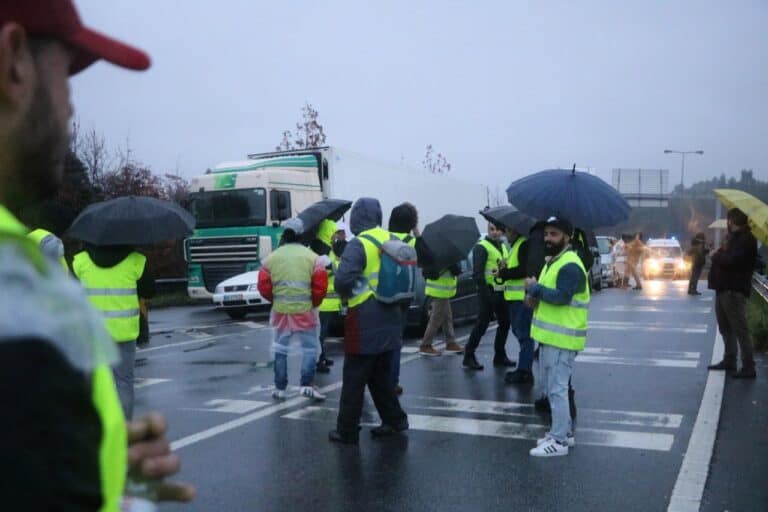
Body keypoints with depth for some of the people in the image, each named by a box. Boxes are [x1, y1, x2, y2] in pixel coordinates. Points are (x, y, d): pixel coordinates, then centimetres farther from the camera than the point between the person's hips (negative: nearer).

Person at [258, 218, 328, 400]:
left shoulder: (271, 258, 1)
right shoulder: (312, 257, -5)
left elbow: (264, 287, 1)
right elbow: (320, 286, -8)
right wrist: (314, 303, 8)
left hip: (280, 310, 2)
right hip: (305, 310, -2)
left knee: (280, 348, 15)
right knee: (310, 347, 10)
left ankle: (280, 388, 17)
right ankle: (307, 384, 0)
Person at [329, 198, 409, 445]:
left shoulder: (359, 244, -15)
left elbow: (343, 280, -25)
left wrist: (348, 293, -5)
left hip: (365, 322, -7)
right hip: (390, 320, 7)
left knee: (353, 379, 2)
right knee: (380, 374, 21)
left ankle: (347, 431, 8)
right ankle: (394, 420, 23)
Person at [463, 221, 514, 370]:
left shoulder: (503, 246, 16)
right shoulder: (481, 247, -9)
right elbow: (477, 273, -17)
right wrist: (485, 293, -23)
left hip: (501, 292, 8)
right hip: (488, 292, -8)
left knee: (505, 323, 13)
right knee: (482, 324, -7)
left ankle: (500, 356, 25)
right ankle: (469, 357, 0)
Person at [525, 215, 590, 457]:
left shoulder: (570, 266, -18)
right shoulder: (552, 261, 17)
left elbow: (561, 297, -28)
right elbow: (545, 291, 21)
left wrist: (535, 288, -15)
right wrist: (532, 296, -2)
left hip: (562, 338, -11)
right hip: (550, 335, 11)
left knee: (557, 389, -6)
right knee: (549, 386, 18)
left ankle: (559, 441, 1)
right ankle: (564, 431, 29)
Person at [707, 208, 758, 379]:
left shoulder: (746, 239, -14)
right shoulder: (733, 236, 18)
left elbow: (731, 260, -24)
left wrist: (716, 256, -7)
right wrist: (719, 254, -1)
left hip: (734, 290, -10)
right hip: (723, 288, 10)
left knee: (740, 329, -8)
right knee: (726, 327, 16)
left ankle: (748, 367, -6)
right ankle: (729, 360, 26)